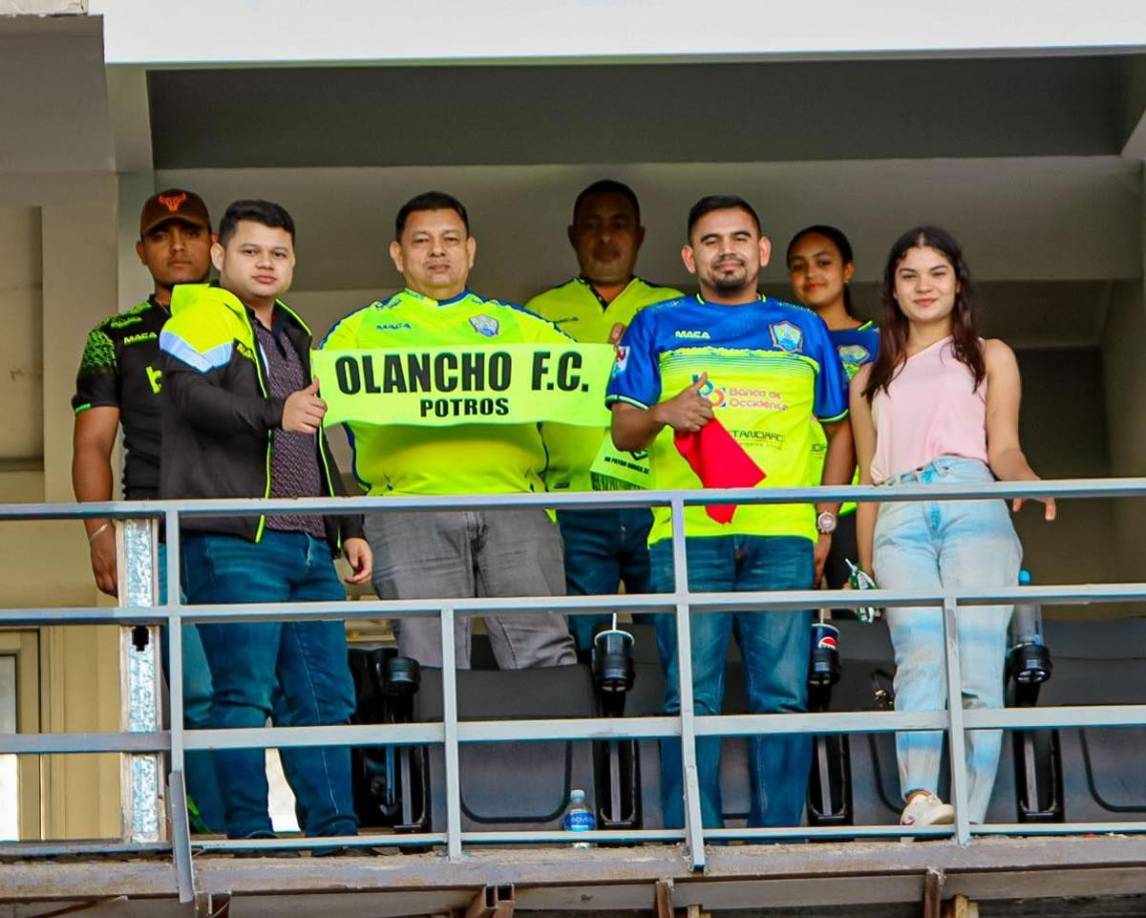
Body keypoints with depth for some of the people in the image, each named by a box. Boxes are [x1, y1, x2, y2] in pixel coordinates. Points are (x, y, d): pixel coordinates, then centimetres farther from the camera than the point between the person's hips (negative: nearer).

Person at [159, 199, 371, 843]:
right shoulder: (204, 317, 1)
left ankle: (335, 830, 9)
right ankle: (250, 832, -6)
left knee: (328, 694, 5)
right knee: (247, 691, -10)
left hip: (308, 547, 8)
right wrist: (273, 414, -35)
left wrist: (350, 528, 25)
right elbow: (192, 392, -20)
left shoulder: (295, 337, 26)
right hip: (234, 542, -8)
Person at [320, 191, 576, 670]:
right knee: (431, 663, -9)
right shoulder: (361, 330, 23)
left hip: (513, 501, 1)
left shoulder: (516, 326, 26)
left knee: (544, 651, -9)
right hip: (411, 504, -1)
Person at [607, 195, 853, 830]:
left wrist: (825, 521, 12)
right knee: (693, 698, -7)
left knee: (783, 694, -5)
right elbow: (622, 432, 10)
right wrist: (663, 413, -13)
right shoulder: (657, 326, 15)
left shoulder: (802, 330, 19)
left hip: (783, 538, 1)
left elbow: (840, 427, 23)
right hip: (687, 535, -1)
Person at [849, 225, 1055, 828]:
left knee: (977, 670, -16)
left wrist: (1027, 479, -13)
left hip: (974, 511, -1)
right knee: (920, 660, -22)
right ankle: (919, 800, -40)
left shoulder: (990, 358, 23)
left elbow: (1003, 448, 10)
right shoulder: (871, 381, 29)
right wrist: (866, 569, 15)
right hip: (900, 522, 1)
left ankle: (971, 822, -23)